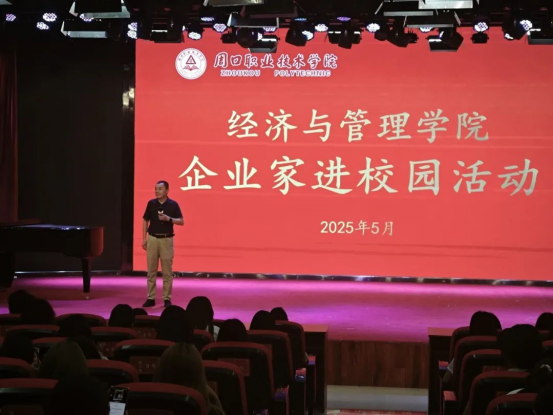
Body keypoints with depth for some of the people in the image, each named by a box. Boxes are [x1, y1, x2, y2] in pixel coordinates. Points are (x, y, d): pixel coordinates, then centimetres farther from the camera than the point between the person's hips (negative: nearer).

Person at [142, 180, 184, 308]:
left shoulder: (173, 204, -4)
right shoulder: (151, 203, 3)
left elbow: (181, 222, -4)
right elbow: (145, 221, 9)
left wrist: (168, 219, -20)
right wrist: (144, 239, 4)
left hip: (167, 240, -2)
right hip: (152, 239, 2)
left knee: (167, 271, 1)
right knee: (151, 270, 4)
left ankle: (167, 299, 7)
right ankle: (151, 298, 9)